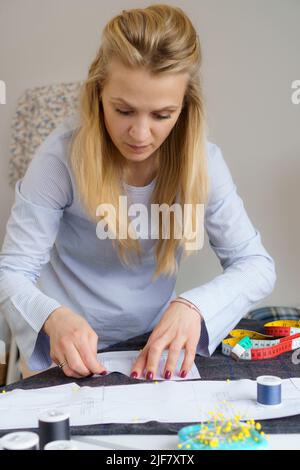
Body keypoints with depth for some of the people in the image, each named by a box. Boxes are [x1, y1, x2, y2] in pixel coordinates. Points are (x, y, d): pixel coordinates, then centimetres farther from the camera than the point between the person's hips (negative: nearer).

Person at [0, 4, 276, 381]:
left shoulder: (202, 160, -13)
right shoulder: (62, 155, -20)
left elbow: (256, 264, -10)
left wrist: (193, 306, -30)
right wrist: (53, 317, -38)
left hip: (156, 346, 2)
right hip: (74, 351, -2)